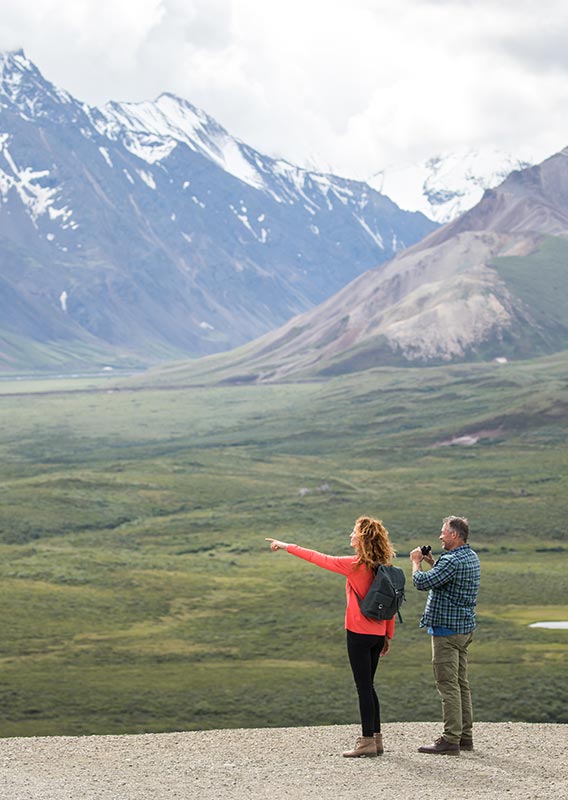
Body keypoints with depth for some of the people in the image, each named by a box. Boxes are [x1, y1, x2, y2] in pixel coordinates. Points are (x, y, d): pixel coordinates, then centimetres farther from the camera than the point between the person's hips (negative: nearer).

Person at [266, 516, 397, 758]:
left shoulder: (355, 565, -14)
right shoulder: (383, 567, 5)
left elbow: (318, 558, -7)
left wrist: (287, 546, 4)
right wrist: (388, 635, 18)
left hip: (359, 633, -7)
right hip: (377, 634, 7)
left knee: (364, 687, -4)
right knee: (368, 686, 15)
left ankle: (367, 741, -2)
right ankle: (376, 739, 17)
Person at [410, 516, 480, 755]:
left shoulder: (452, 561, -21)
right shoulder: (471, 557, 11)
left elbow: (422, 582, -24)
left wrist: (416, 562, -6)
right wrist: (431, 562, 15)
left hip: (447, 629, -10)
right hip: (465, 628, 10)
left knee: (448, 685, -8)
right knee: (461, 683, 14)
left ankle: (451, 740, -8)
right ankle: (465, 735, 18)